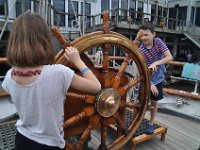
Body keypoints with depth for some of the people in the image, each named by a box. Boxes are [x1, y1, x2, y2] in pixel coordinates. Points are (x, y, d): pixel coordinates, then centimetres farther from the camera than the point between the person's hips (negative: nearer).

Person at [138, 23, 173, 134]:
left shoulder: (158, 42, -12)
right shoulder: (140, 50, -20)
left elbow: (169, 57, -17)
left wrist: (155, 63, -32)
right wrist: (150, 84, -25)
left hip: (158, 78, 3)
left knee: (154, 102, 12)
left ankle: (151, 123, 31)